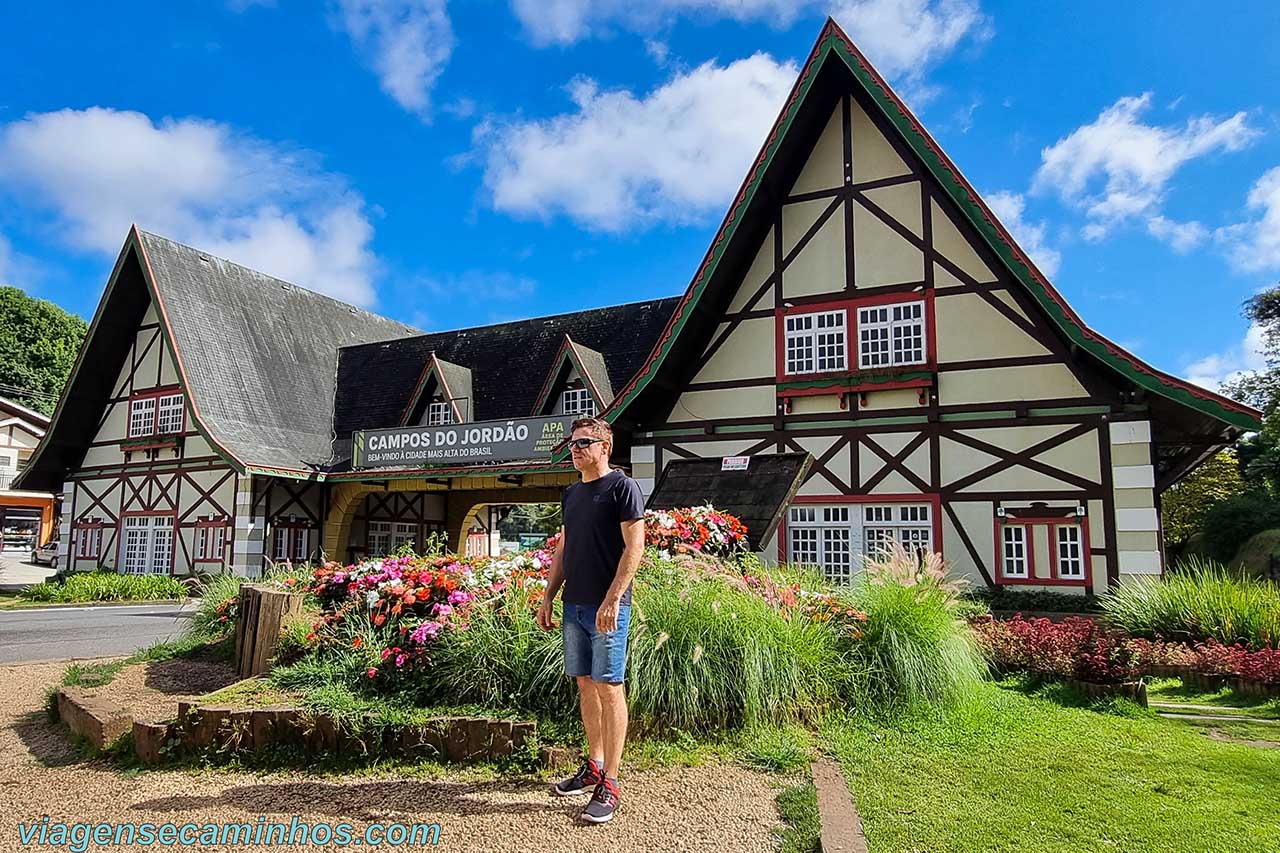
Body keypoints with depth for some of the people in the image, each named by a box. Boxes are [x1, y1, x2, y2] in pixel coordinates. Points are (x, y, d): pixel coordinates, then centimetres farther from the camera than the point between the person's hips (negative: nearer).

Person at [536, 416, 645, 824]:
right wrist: (547, 599, 15)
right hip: (574, 605, 8)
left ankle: (609, 785, 3)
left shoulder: (622, 487, -7)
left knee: (609, 688, -4)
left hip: (607, 607, -7)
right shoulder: (571, 493, 15)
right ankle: (593, 767, 27)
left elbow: (634, 547, -13)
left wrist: (612, 600, -19)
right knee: (585, 685, 13)